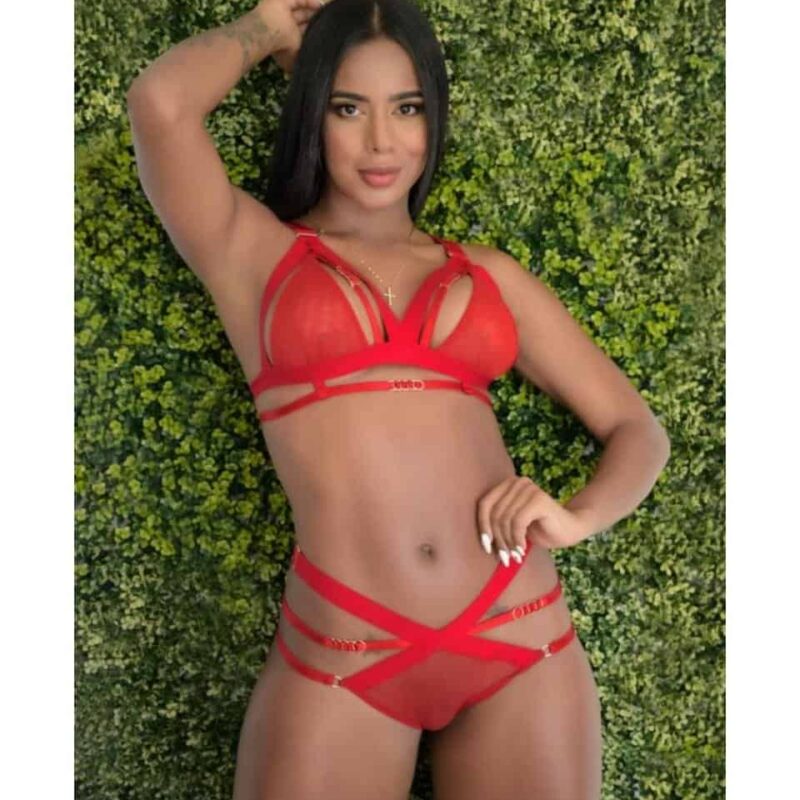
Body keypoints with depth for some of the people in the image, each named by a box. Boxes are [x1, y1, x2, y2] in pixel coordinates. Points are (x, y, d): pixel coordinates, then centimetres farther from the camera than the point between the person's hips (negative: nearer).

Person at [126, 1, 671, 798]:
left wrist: (577, 516, -9)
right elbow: (161, 101, -12)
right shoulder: (255, 252, 5)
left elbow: (636, 428, 12)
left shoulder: (486, 273, 11)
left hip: (522, 640, 3)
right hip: (340, 658, -2)